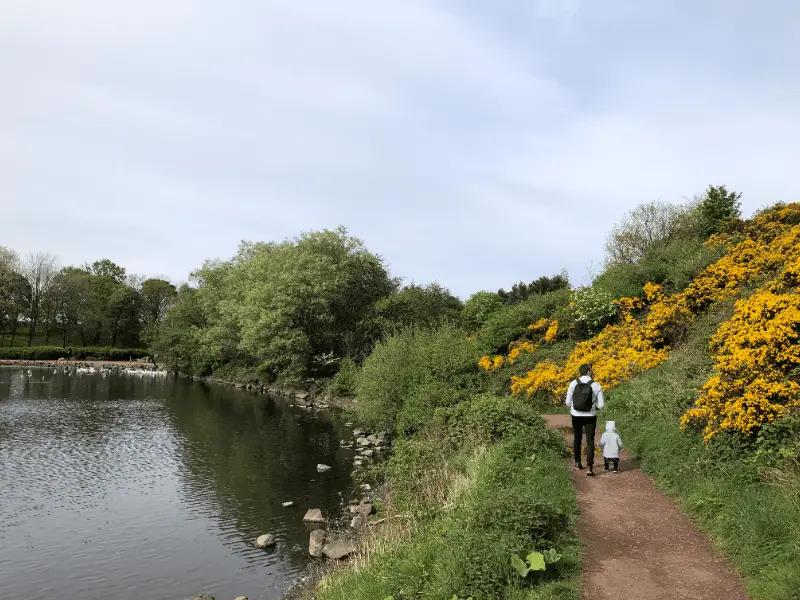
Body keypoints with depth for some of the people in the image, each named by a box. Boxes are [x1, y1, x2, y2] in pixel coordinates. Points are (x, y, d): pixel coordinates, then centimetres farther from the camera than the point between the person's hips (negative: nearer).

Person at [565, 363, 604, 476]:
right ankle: (589, 467, -8)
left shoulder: (573, 383, -8)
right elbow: (601, 405, -7)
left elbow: (568, 402, -5)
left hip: (576, 416, 2)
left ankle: (577, 463, 32)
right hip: (590, 417, -2)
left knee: (577, 438, 22)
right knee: (590, 441, 5)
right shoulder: (596, 386, -10)